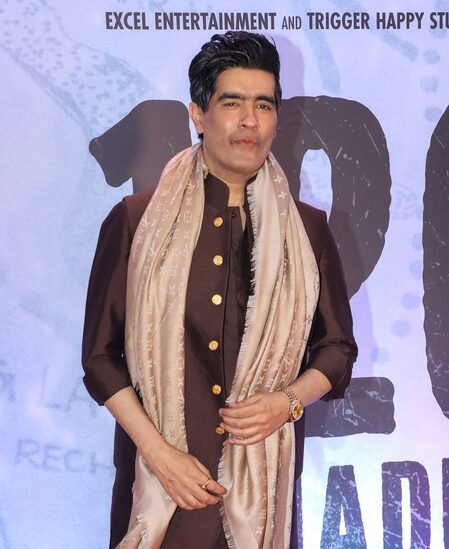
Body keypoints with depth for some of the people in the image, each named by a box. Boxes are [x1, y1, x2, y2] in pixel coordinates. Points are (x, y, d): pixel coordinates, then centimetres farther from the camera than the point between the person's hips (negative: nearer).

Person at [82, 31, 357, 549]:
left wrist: (288, 400, -11)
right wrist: (157, 450, -11)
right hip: (159, 475, -1)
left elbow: (338, 347, 8)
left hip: (265, 472, 2)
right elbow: (101, 354, -2)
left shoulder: (306, 228, 2)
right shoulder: (135, 220, -4)